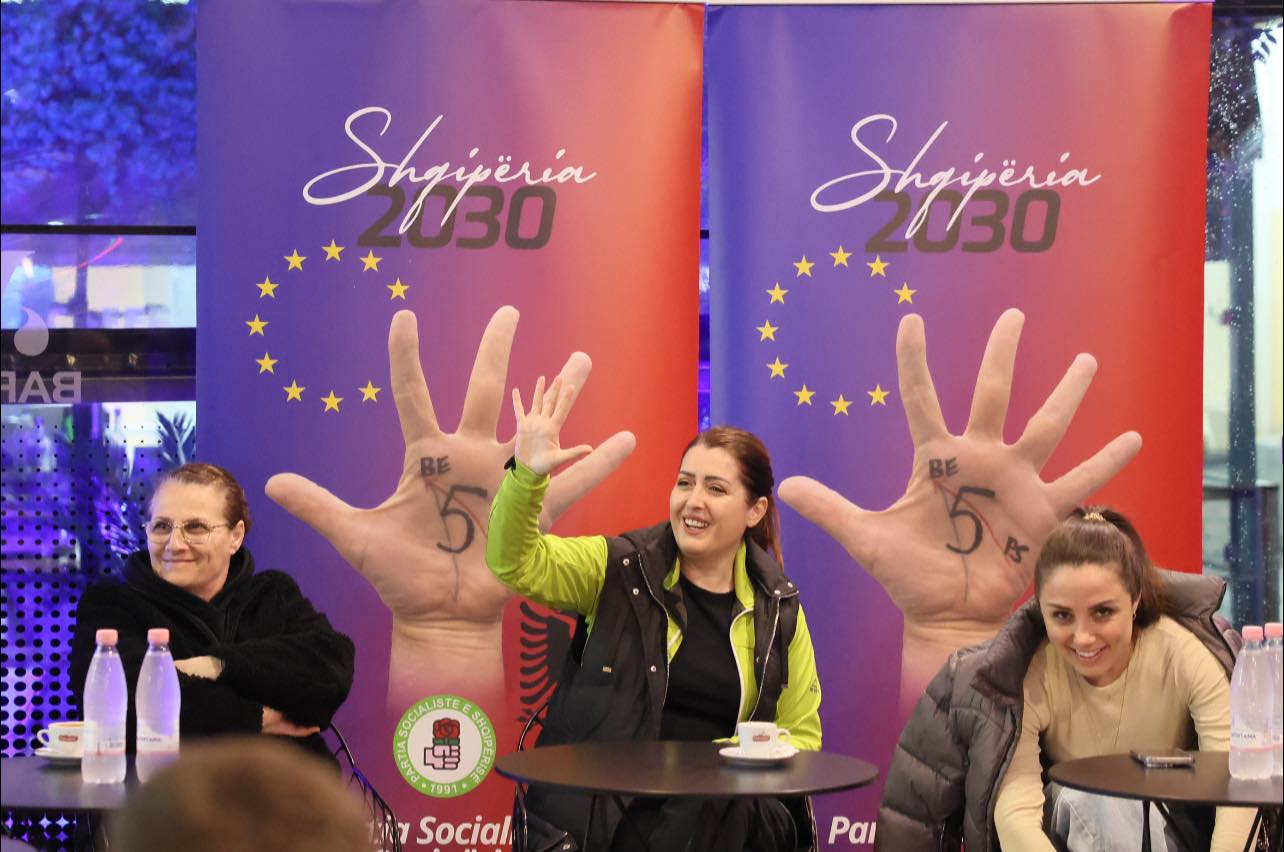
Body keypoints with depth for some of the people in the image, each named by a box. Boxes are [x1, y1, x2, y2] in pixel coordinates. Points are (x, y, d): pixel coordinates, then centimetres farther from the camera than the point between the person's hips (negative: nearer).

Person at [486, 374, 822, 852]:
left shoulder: (779, 610, 9)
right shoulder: (618, 570, 4)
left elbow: (800, 734, 14)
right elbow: (516, 562, -11)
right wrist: (526, 474, -30)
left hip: (714, 810, 3)